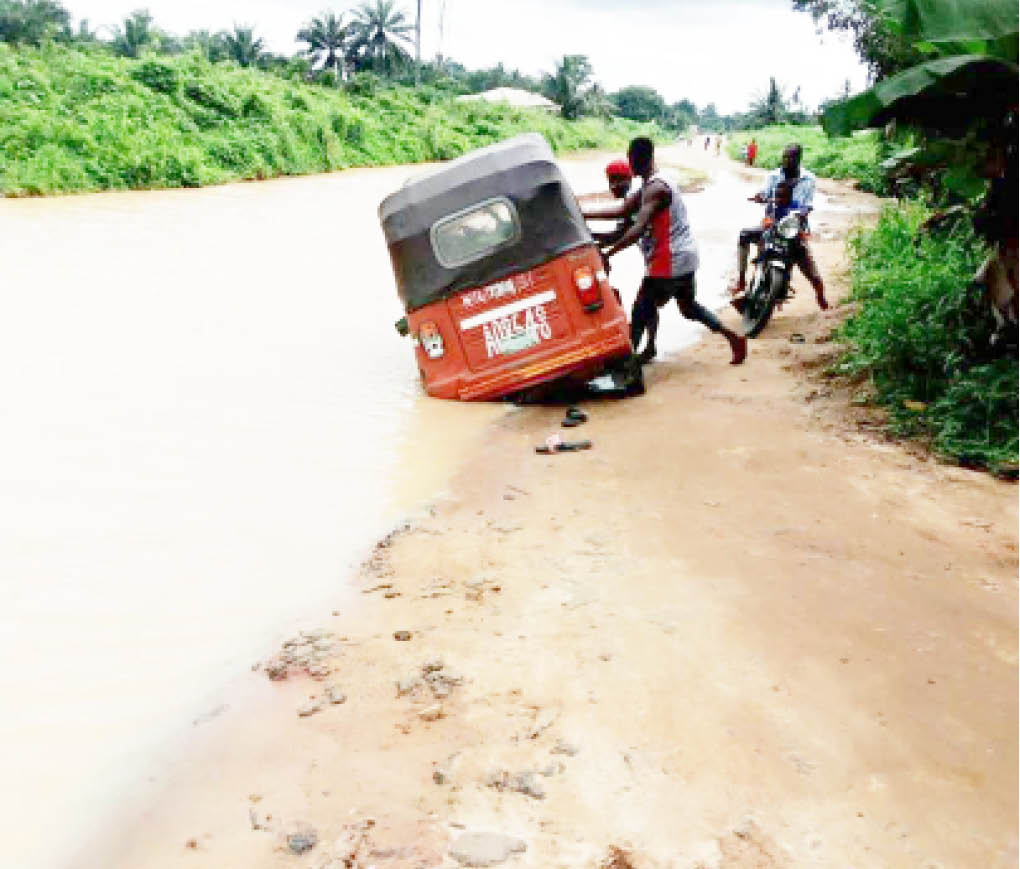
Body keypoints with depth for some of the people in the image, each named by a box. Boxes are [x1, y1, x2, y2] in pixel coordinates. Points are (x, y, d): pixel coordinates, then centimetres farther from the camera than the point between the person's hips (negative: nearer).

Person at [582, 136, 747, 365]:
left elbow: (639, 228, -30)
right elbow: (621, 210, 11)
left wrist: (607, 253, -32)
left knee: (640, 311, -3)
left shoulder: (655, 188, -19)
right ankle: (734, 338, 25)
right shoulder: (647, 186, 12)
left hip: (670, 261, -10)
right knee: (689, 307, 24)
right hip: (685, 257, 10)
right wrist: (581, 212, 7)